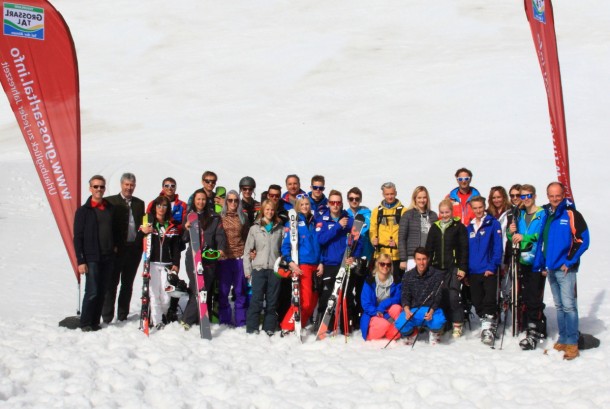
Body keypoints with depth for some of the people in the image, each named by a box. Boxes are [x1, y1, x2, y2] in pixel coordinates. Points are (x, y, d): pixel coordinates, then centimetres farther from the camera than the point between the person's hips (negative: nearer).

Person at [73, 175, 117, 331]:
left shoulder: (111, 208, 11)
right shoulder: (83, 211, -3)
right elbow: (77, 238, -5)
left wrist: (116, 246, 8)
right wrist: (80, 261, -10)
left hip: (108, 257, 5)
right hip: (91, 258, -5)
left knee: (102, 292, 8)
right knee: (92, 292, -8)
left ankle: (95, 322, 17)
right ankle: (85, 323, 4)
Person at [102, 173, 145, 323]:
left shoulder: (139, 203, 12)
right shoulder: (110, 201, -1)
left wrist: (141, 246, -2)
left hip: (134, 248, 4)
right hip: (116, 249, -4)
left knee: (128, 284, 11)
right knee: (112, 283, 1)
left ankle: (123, 316, 20)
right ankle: (107, 317, 7)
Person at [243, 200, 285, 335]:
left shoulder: (280, 229, 10)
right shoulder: (254, 229, 6)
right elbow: (247, 250, 6)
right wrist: (247, 269, 0)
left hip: (275, 269, 2)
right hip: (259, 268, -2)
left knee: (272, 301, 6)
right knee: (256, 300, -5)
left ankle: (269, 328, 14)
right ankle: (252, 328, 1)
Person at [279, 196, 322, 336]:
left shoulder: (314, 222, 15)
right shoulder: (294, 222, -1)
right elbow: (285, 245, -5)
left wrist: (321, 262, 7)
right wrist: (291, 262, -16)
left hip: (315, 265, 6)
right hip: (301, 265, -6)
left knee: (313, 299, 5)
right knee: (305, 300, -14)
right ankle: (287, 327, -6)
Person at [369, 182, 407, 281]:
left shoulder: (403, 211, 5)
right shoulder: (377, 211, 13)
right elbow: (372, 230, 10)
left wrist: (397, 242, -15)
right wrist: (374, 240, -10)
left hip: (397, 255, -2)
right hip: (380, 254, 2)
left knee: (397, 281, 2)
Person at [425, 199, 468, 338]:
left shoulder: (459, 226, 1)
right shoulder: (434, 227, 12)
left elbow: (464, 249, -2)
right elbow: (429, 248, 14)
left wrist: (462, 268, -8)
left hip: (454, 267, -4)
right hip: (437, 267, 4)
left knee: (453, 296, -9)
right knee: (440, 296, 2)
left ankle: (458, 325, 1)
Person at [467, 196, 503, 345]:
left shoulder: (493, 224, -3)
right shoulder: (469, 228, 12)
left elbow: (498, 247, -8)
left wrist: (492, 266, -16)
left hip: (489, 271, -5)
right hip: (473, 272, 5)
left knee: (489, 301, -7)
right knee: (477, 303, 9)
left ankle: (489, 328, -1)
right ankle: (485, 326, 21)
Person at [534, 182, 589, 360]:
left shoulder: (572, 214, -5)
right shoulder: (545, 215, 13)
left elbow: (582, 240, -9)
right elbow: (541, 241, 19)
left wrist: (569, 261, -11)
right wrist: (541, 264, 14)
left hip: (565, 268, -6)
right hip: (550, 269, 6)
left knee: (568, 305, -8)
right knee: (559, 306, 12)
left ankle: (572, 343, -4)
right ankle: (563, 340, 19)